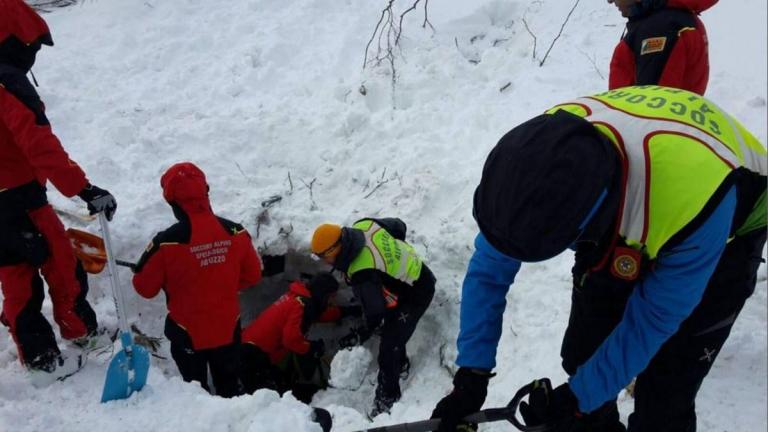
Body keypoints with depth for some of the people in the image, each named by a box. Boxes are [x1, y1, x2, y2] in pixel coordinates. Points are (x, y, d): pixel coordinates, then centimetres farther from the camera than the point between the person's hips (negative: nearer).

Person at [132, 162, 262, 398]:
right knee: (230, 385, 25)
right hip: (228, 328, 3)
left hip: (188, 332, -3)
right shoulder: (235, 232, -15)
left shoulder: (167, 242, -25)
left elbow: (145, 288, -12)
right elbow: (252, 275, 0)